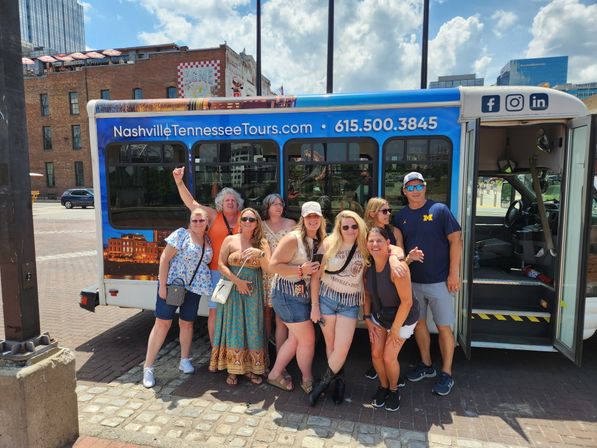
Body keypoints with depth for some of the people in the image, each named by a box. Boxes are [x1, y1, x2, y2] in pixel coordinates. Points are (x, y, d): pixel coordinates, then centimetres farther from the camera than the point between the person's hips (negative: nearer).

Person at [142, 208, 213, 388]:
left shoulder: (208, 240, 9)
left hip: (194, 288, 5)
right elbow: (164, 259, -10)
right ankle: (148, 367, 7)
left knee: (187, 323, 13)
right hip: (173, 284, -5)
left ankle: (185, 360, 30)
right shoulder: (181, 234, -8)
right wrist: (162, 285, -15)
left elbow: (207, 262, 18)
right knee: (162, 323, -3)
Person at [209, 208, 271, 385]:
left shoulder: (262, 243, 4)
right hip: (233, 290, -1)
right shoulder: (230, 240, 2)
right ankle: (232, 369, 14)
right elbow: (221, 265, -4)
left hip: (253, 293, 1)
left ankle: (250, 368, 18)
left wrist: (260, 253, -22)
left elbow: (268, 268, -4)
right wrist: (237, 281, -14)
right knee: (233, 328, 3)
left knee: (252, 328, 6)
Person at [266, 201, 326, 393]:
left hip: (305, 295, 8)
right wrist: (301, 270, -24)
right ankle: (307, 380, 25)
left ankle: (275, 374, 34)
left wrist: (318, 269, -3)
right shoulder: (293, 239, -17)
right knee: (308, 339, 1)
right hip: (288, 294, -8)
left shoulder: (320, 241, 7)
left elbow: (318, 268, 19)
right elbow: (273, 265, -21)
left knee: (295, 338, 17)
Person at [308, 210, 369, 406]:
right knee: (330, 344, 9)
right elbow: (316, 275, -3)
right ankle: (339, 380, 33)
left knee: (341, 349, -5)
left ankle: (323, 383, 21)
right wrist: (314, 305, -4)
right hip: (327, 297, 0)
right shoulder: (329, 244, -5)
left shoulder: (364, 247, -3)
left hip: (350, 303, 0)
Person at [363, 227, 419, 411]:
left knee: (389, 357, -6)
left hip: (403, 317, -5)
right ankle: (383, 387, 31)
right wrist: (367, 319, -1)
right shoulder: (368, 266, -11)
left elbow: (407, 302, -26)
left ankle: (394, 390, 25)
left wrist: (395, 329, -18)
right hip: (379, 315, 5)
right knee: (376, 354, 3)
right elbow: (367, 294, 3)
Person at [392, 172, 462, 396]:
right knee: (418, 323, 15)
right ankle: (426, 365, 33)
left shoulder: (439, 209, -7)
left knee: (444, 327, 4)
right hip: (412, 281, 5)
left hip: (439, 281, -4)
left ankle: (446, 374, 19)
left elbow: (456, 240, -9)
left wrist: (454, 273, -13)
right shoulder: (400, 216, 5)